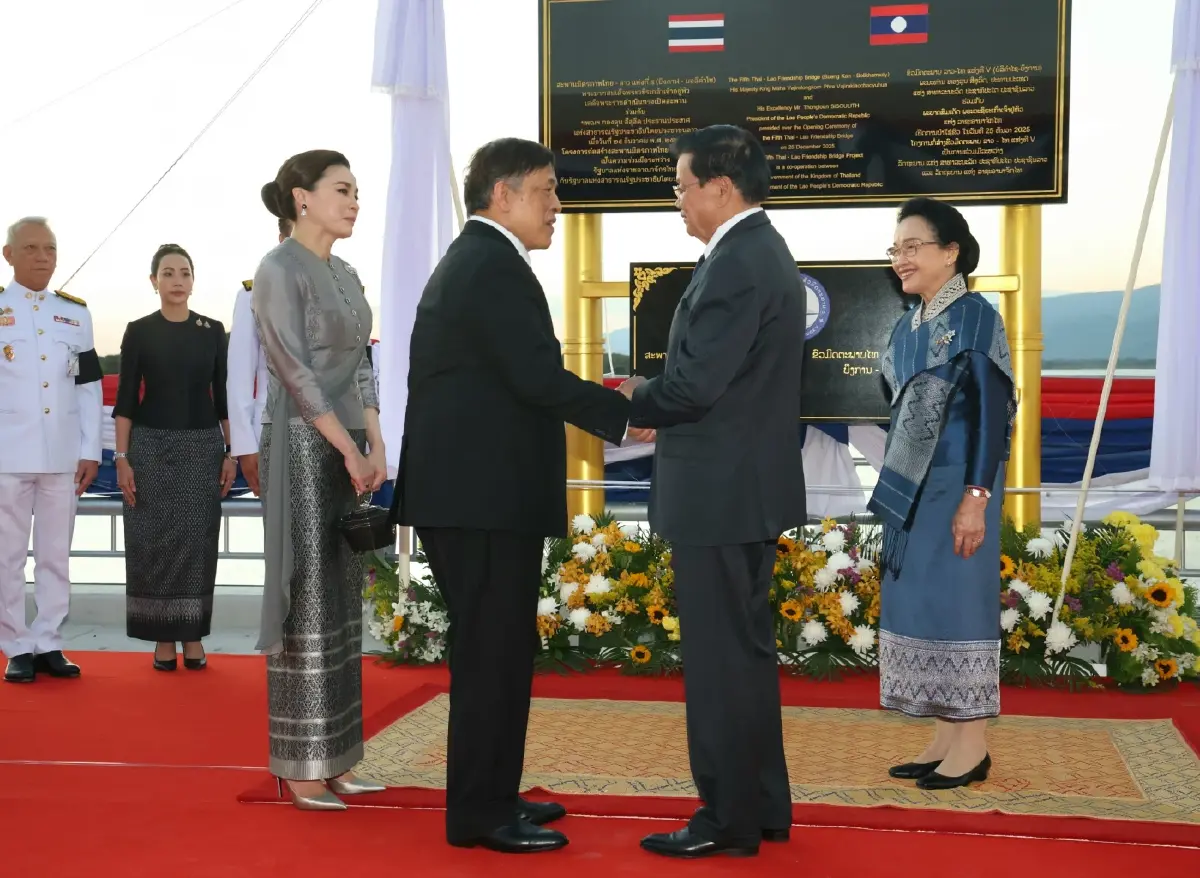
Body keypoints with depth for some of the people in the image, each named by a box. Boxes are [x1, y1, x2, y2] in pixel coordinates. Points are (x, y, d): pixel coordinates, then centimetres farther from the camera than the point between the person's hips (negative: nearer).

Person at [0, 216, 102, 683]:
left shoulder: (76, 312, 11)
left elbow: (89, 385, 10)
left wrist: (90, 450, 4)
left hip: (62, 455, 3)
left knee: (56, 555, 7)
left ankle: (48, 644, 14)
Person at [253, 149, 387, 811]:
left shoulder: (346, 276, 15)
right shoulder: (279, 270, -9)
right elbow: (295, 371, -15)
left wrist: (375, 446, 3)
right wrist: (351, 451, -14)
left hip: (348, 449, 8)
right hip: (303, 450, -8)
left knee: (342, 604, 9)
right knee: (308, 604, -4)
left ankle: (335, 757, 16)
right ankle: (300, 767, 4)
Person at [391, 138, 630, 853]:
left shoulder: (467, 260, 19)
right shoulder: (496, 266, -13)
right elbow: (540, 378, -21)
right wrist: (626, 413, -13)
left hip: (468, 493, 10)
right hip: (487, 496, -10)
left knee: (493, 650, 16)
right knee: (495, 653, -3)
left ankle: (490, 796, 25)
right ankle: (481, 814, 5)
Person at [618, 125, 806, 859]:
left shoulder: (736, 263, -18)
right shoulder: (764, 252, 14)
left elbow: (694, 383, -24)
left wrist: (634, 401, -6)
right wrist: (655, 398, 7)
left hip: (721, 493, -10)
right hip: (750, 487, 10)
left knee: (723, 656, -1)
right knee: (746, 650, 16)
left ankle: (729, 818, 9)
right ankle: (762, 804, 26)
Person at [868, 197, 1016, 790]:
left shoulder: (974, 317, -10)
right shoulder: (910, 325, 13)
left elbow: (991, 412, -15)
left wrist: (976, 497, -20)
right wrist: (896, 491, 16)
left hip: (955, 486, -8)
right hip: (912, 487, 8)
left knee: (954, 602, -5)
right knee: (917, 604, 8)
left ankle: (973, 744, 5)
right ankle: (945, 738, 16)